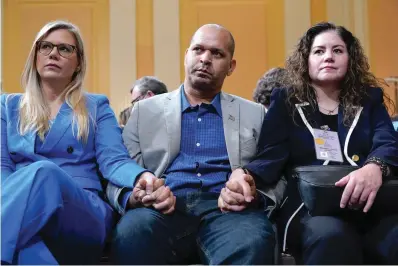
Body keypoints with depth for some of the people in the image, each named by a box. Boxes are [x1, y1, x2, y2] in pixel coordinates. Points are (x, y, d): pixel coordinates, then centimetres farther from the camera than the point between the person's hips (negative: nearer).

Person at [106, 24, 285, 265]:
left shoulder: (255, 114, 20)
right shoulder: (146, 110, 18)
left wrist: (253, 194, -12)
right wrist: (136, 197, -13)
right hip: (164, 209, 1)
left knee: (252, 241, -36)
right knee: (130, 233, -35)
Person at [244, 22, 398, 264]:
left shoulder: (369, 99, 20)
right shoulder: (285, 101, 15)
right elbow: (271, 156, 2)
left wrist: (375, 167, -24)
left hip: (372, 204, 2)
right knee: (330, 235, -39)